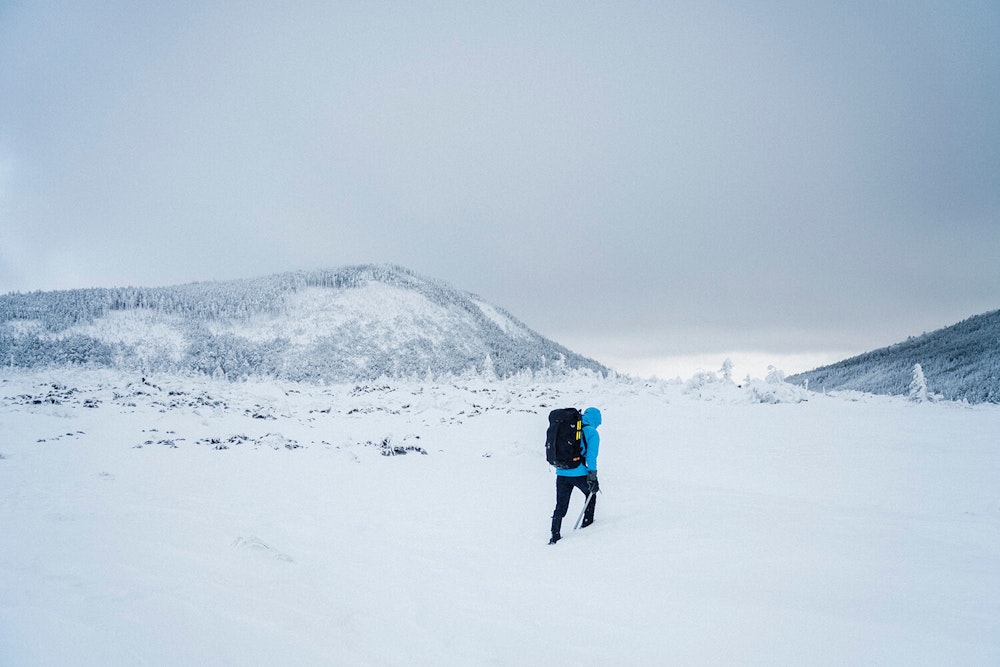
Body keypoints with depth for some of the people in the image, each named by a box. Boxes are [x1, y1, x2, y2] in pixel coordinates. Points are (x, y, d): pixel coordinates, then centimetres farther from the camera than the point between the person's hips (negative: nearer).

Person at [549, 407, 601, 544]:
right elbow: (591, 456, -11)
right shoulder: (592, 432, -2)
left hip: (561, 474, 4)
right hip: (579, 474, -4)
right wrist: (592, 476, -11)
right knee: (591, 493, 25)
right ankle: (587, 522, 29)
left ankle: (555, 536, 7)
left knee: (560, 506, 11)